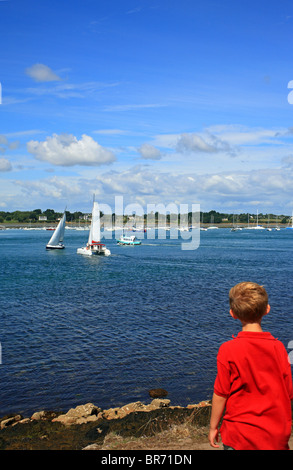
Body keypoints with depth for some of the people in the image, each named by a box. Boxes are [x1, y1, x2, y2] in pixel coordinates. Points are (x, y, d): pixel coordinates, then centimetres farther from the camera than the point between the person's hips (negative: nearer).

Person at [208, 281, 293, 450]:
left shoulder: (228, 350, -15)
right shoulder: (278, 347, -6)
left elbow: (220, 394, -9)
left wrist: (213, 427, 5)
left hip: (240, 436, -2)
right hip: (277, 437, 3)